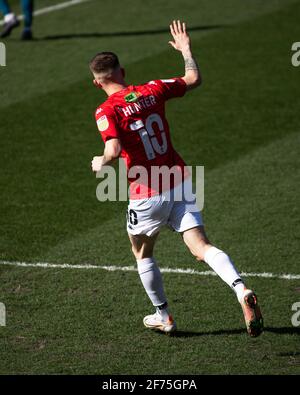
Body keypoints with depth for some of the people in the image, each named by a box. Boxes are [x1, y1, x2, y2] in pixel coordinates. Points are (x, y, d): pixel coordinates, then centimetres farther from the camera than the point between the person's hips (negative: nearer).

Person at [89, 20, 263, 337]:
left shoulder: (106, 111, -12)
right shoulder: (153, 90, 3)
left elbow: (114, 151, -24)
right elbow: (193, 80, 16)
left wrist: (100, 163, -3)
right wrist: (186, 50, 31)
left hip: (147, 194, -4)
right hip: (179, 184, 4)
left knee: (142, 254, 21)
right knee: (201, 248, -4)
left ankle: (163, 317, 31)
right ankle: (242, 291, -28)